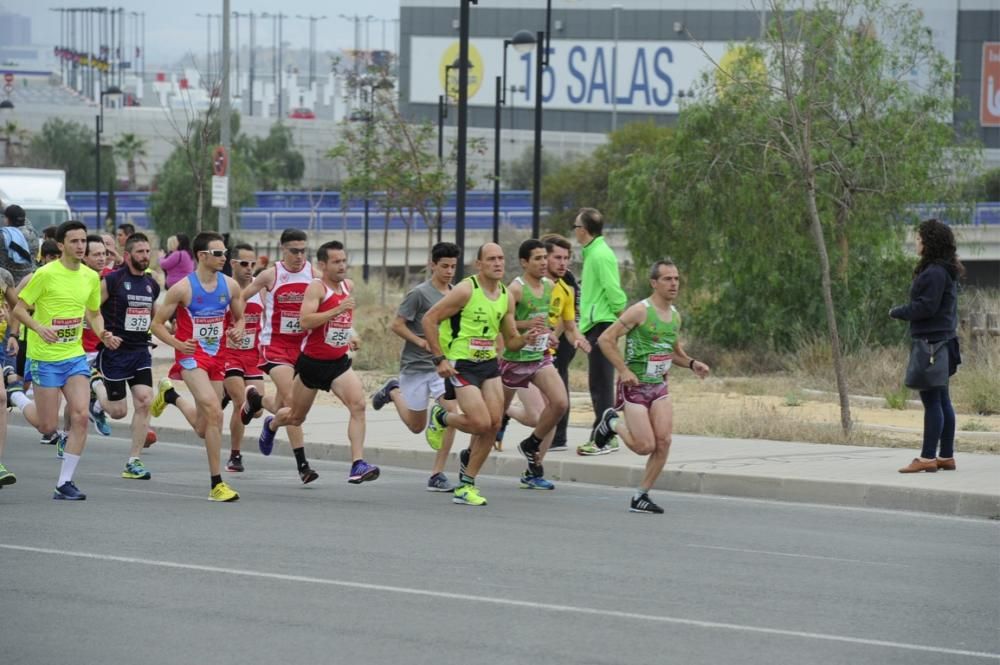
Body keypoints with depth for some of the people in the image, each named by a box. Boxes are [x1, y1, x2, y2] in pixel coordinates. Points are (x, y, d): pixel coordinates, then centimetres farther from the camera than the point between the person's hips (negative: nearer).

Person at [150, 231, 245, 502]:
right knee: (214, 412, -24)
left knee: (204, 428, 13)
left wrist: (238, 330, -7)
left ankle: (170, 395, 47)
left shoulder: (230, 286, 2)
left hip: (216, 357, 6)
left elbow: (239, 318, 17)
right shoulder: (182, 288, -11)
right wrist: (178, 344, -20)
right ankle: (216, 483, -20)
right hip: (191, 356, -6)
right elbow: (157, 324, -4)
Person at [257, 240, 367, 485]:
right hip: (312, 362, -5)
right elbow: (305, 320, -30)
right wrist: (336, 311, -34)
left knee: (358, 404, -20)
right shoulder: (316, 287, -16)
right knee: (297, 416, 15)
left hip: (339, 362, 5)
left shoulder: (348, 286, 7)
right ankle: (271, 425, 51)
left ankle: (357, 465, -24)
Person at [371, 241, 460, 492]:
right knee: (417, 426, 9)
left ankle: (437, 474, -10)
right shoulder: (420, 293, -12)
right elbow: (397, 325, -11)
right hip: (416, 365, -4)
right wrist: (422, 342, -20)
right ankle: (394, 392, 40)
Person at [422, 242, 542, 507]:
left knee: (494, 423, -3)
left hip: (489, 364, 7)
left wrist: (525, 339, -9)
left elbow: (510, 341, 15)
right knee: (481, 423, -17)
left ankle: (466, 485, 13)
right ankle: (441, 418, 17)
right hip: (461, 365, -7)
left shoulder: (506, 296, 7)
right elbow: (429, 319, -13)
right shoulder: (466, 290, -15)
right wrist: (439, 359, -17)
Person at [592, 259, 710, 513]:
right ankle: (613, 422, 21)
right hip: (635, 386, -6)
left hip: (660, 387, 6)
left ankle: (641, 496, 5)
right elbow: (605, 339, -15)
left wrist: (692, 364, 4)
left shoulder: (675, 315, 9)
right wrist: (623, 370, -21)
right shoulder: (641, 311, -14)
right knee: (645, 446, -9)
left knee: (663, 442, -7)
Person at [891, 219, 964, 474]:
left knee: (932, 400, -8)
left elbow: (926, 307, -21)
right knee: (941, 400, 13)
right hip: (942, 340, 10)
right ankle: (946, 456, 17)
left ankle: (928, 457, -7)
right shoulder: (946, 271, 14)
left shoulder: (935, 273, -17)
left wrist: (898, 312, -8)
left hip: (932, 343, -10)